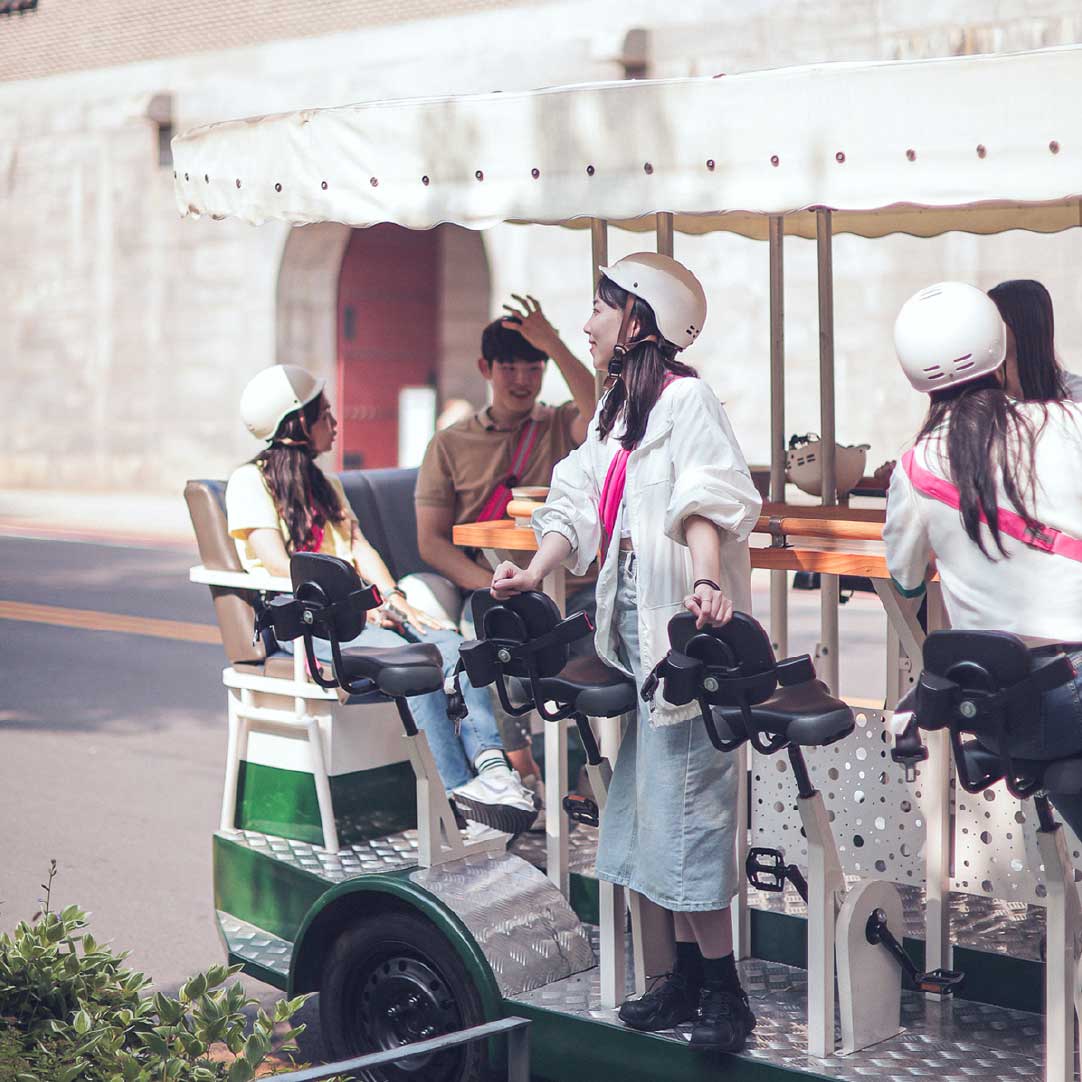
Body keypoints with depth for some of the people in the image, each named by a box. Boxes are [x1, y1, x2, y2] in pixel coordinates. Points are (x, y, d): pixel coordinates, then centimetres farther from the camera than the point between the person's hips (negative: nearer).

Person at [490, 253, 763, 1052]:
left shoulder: (686, 399, -10)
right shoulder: (617, 409, 18)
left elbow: (706, 504, -23)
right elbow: (581, 505, 14)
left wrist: (706, 582, -38)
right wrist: (536, 574, 1)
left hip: (683, 625, -9)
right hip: (635, 626, 9)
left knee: (685, 795, -7)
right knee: (655, 797, 11)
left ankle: (725, 991, 1)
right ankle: (689, 975, 19)